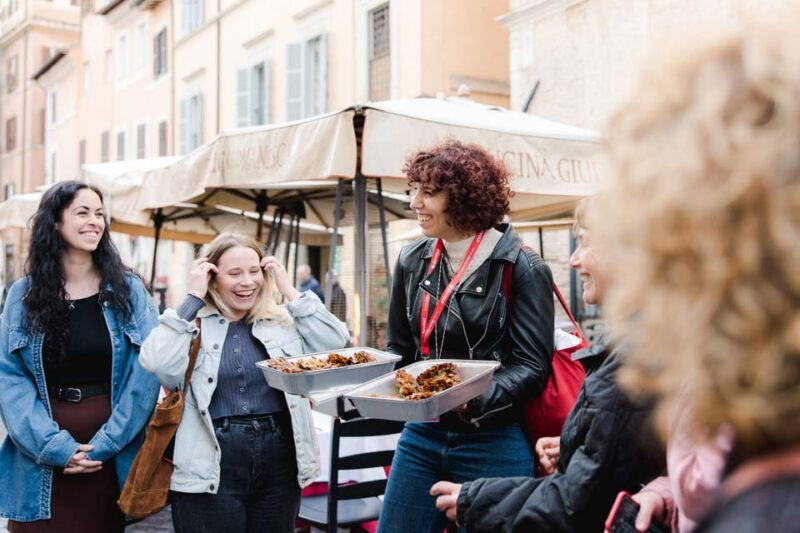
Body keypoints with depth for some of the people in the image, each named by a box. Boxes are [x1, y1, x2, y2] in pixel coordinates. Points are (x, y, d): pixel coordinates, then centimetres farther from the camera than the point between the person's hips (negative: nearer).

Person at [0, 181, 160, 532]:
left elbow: (146, 374, -6)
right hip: (41, 458, 0)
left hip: (111, 458, 0)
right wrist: (53, 445, -15)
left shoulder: (129, 290, 0)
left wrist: (104, 445, -12)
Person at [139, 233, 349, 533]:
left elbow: (335, 342, -2)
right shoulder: (192, 324, 1)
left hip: (279, 461, 3)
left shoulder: (284, 321, 9)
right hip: (212, 467, -3)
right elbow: (156, 363, -16)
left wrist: (289, 291, -1)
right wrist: (192, 298, -10)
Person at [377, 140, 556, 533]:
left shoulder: (521, 268, -11)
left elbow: (532, 366, -13)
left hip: (494, 442, -5)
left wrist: (475, 400, -29)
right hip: (421, 435, 5)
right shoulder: (412, 261, 5)